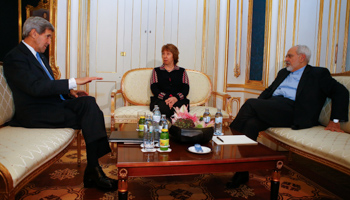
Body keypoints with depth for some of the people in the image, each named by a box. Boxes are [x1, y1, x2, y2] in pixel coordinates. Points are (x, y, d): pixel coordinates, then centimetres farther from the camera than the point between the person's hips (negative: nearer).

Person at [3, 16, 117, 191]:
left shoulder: (38, 55, 22)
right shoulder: (14, 57, -9)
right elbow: (35, 87, -23)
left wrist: (69, 92, 5)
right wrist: (73, 82, -25)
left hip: (56, 104, 8)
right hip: (36, 113, -8)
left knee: (89, 102, -19)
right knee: (90, 118, -23)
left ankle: (93, 170, -23)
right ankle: (93, 170, -14)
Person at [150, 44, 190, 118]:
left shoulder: (182, 71, 22)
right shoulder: (156, 71, 21)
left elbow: (186, 88, 8)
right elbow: (154, 88, 6)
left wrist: (176, 98, -15)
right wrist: (166, 98, -14)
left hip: (179, 100, 1)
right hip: (160, 100, 0)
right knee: (164, 108, -37)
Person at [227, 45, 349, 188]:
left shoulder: (318, 74, 13)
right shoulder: (283, 73, 32)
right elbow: (268, 91, 30)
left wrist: (335, 121, -6)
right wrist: (256, 108, 10)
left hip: (292, 111, -5)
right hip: (272, 110, 6)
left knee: (250, 103, -26)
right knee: (251, 124, -26)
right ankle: (242, 174, -22)